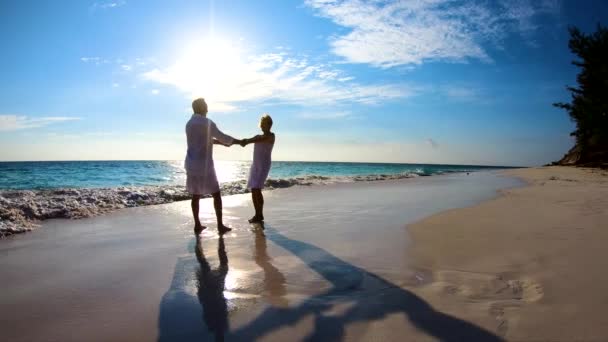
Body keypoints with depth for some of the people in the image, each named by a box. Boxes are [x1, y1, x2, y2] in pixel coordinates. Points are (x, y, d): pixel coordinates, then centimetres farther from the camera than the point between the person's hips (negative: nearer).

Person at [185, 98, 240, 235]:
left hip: (192, 164, 7)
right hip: (204, 165, -7)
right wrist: (239, 141, 9)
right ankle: (220, 226, 4)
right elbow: (222, 137, -5)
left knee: (196, 195, 12)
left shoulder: (189, 123, 12)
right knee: (216, 194, 2)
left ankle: (197, 225, 16)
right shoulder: (207, 123, -13)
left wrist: (221, 143, 24)